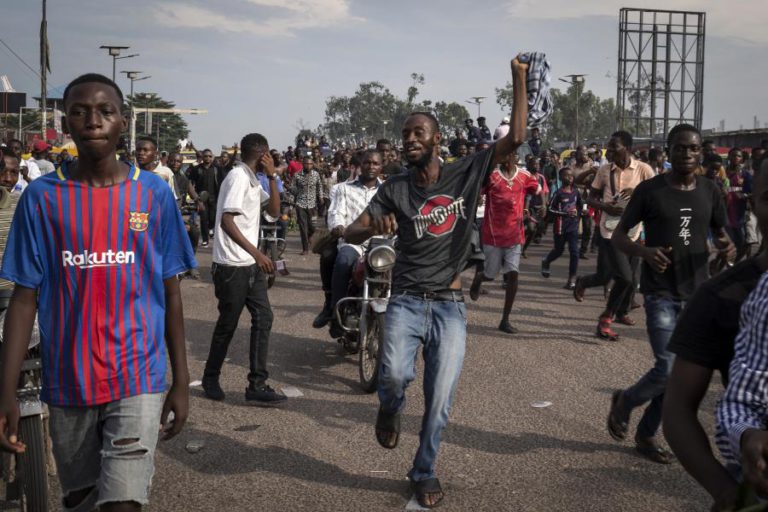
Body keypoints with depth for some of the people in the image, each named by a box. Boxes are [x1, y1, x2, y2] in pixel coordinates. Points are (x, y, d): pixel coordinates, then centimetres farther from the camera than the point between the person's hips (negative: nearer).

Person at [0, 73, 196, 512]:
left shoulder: (154, 194, -1)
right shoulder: (42, 197, -2)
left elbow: (171, 293, 3)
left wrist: (181, 381, 2)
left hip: (138, 379, -1)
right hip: (67, 382, 2)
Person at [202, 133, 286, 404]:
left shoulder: (253, 180, 14)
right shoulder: (238, 177, -15)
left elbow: (274, 211, 14)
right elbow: (227, 221, -23)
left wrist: (271, 177, 4)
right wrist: (257, 253, -26)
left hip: (250, 264, 9)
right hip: (232, 266, -9)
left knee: (263, 318, 2)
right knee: (228, 324, 4)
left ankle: (257, 384, 5)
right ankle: (211, 378, 23)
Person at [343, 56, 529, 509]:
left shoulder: (467, 173, 0)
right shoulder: (395, 189, 2)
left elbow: (516, 138, -6)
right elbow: (349, 234, -4)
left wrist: (519, 80, -12)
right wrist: (373, 227, -27)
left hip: (451, 305, 0)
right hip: (407, 301, 0)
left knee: (440, 400, 2)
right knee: (395, 374, -26)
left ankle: (425, 472, 25)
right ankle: (391, 408, 11)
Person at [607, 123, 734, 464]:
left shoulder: (709, 192, 4)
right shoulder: (650, 190, -7)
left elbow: (720, 233, 15)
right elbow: (619, 236, -4)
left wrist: (727, 247, -9)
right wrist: (644, 252, -24)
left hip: (697, 293, 4)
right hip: (661, 292, -4)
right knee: (669, 369, -13)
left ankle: (646, 434, 28)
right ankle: (624, 401, 18)